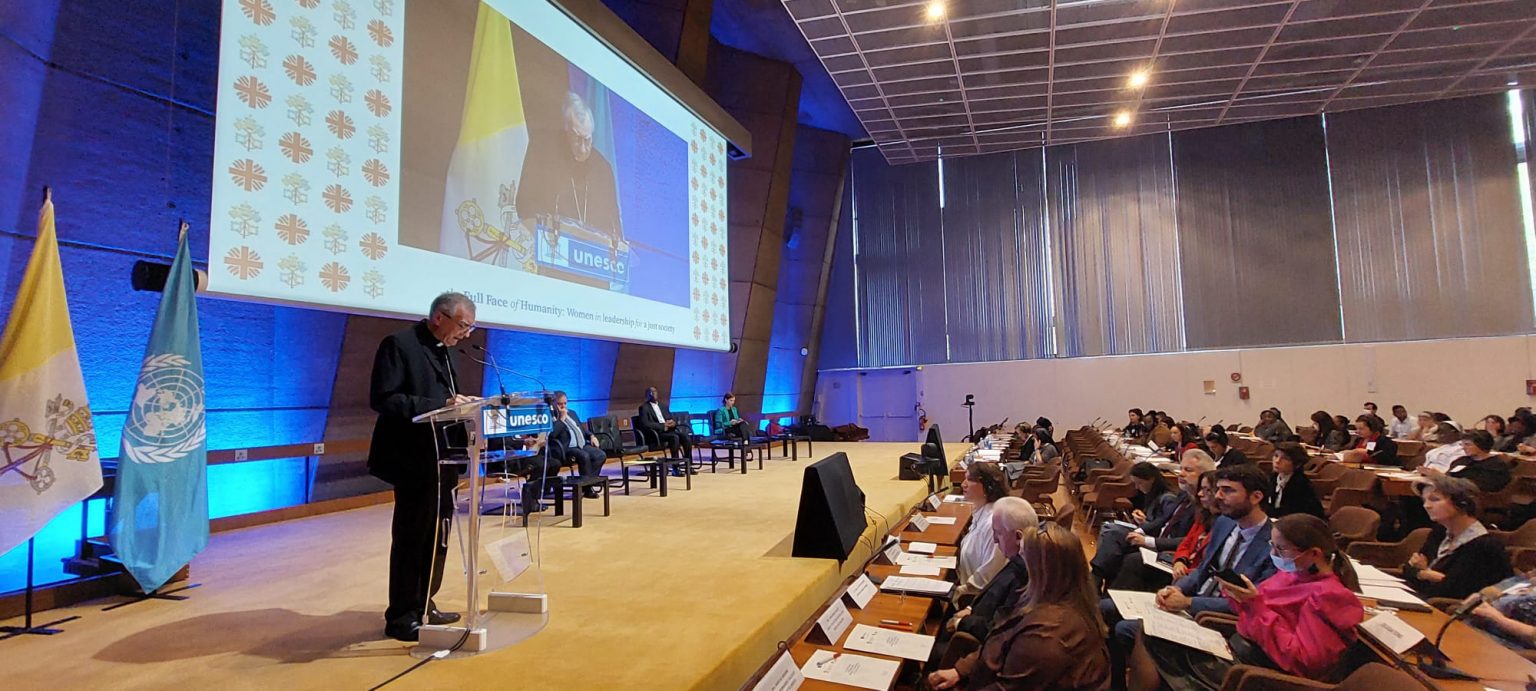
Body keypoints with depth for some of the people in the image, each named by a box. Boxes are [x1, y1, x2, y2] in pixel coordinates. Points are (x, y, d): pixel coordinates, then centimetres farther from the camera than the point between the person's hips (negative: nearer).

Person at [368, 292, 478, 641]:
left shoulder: (442, 350, 15)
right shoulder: (399, 344, -12)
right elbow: (383, 399, -20)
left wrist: (459, 403, -2)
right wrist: (440, 405, -26)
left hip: (441, 461, 9)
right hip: (415, 461, -8)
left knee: (436, 537, 15)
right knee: (412, 538, 1)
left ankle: (423, 605, 28)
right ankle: (401, 618, 14)